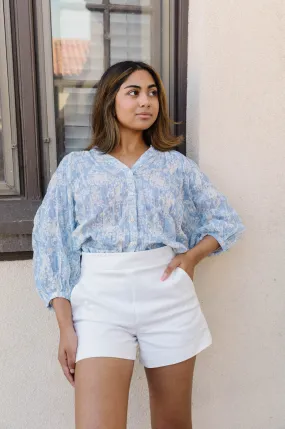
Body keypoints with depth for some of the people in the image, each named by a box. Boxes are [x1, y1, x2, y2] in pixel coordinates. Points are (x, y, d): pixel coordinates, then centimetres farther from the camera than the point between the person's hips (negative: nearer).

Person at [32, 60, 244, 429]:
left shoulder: (176, 164, 10)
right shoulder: (75, 167, 6)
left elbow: (227, 220, 15)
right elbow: (51, 244, 3)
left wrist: (192, 256, -4)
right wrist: (65, 327, -4)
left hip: (168, 295, 2)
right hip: (100, 296, -1)